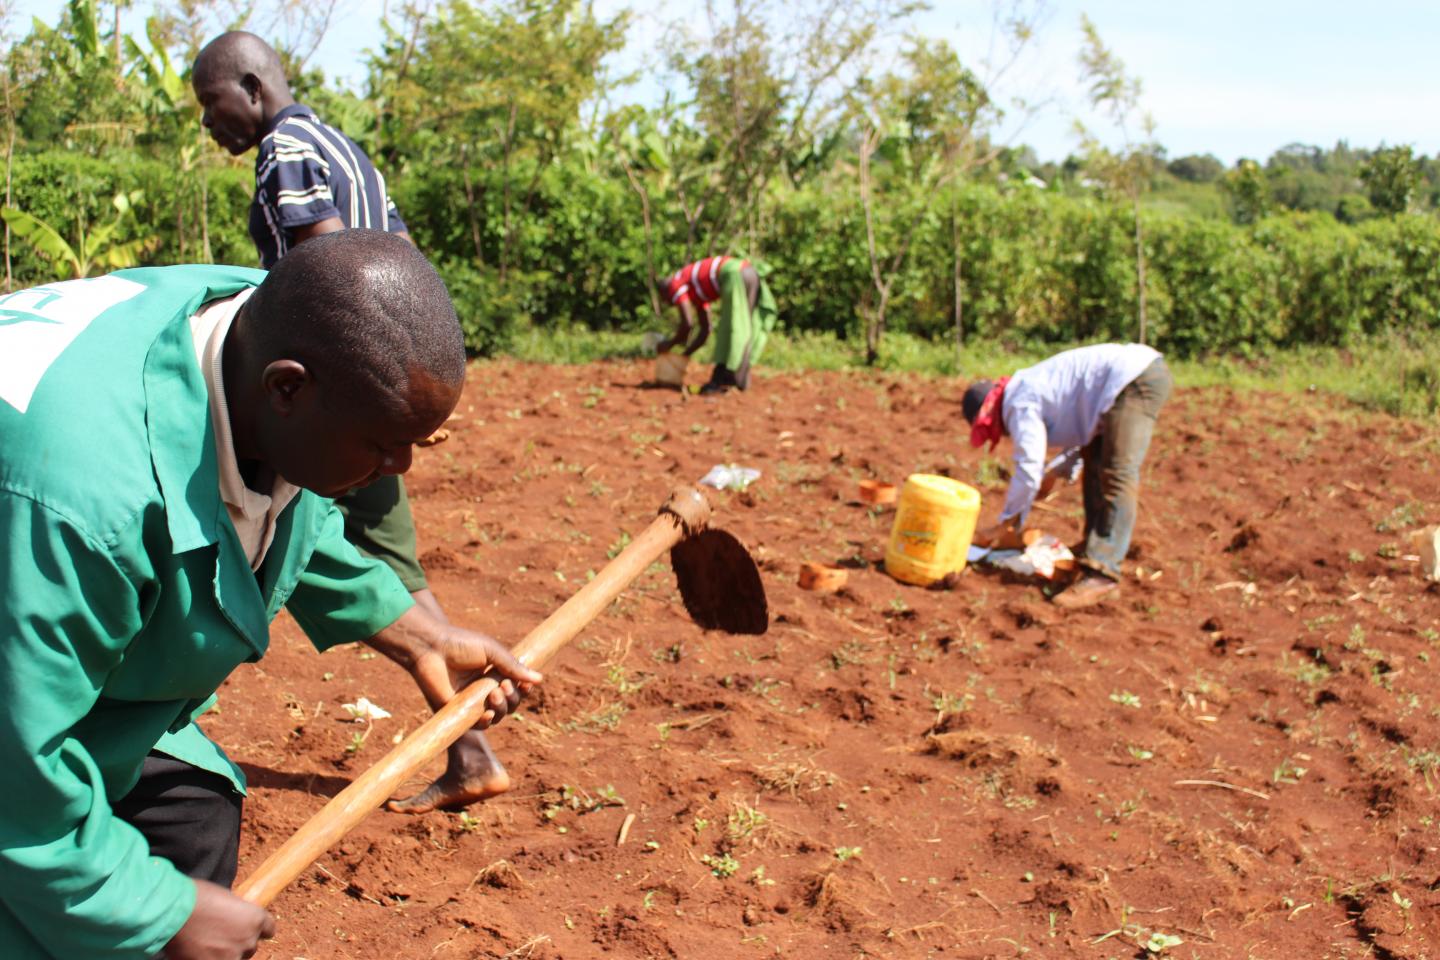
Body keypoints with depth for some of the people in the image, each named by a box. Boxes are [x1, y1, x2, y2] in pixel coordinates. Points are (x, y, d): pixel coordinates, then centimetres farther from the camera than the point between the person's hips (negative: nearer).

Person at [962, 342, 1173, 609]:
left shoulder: (1020, 405, -7)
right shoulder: (1033, 386, 23)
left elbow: (1029, 469, -12)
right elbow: (1087, 427, 32)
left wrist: (1005, 525, -2)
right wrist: (1055, 471, 24)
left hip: (1136, 378, -11)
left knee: (1116, 477, -17)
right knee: (1096, 465, 19)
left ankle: (1101, 573, -23)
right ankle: (1095, 549, 23)